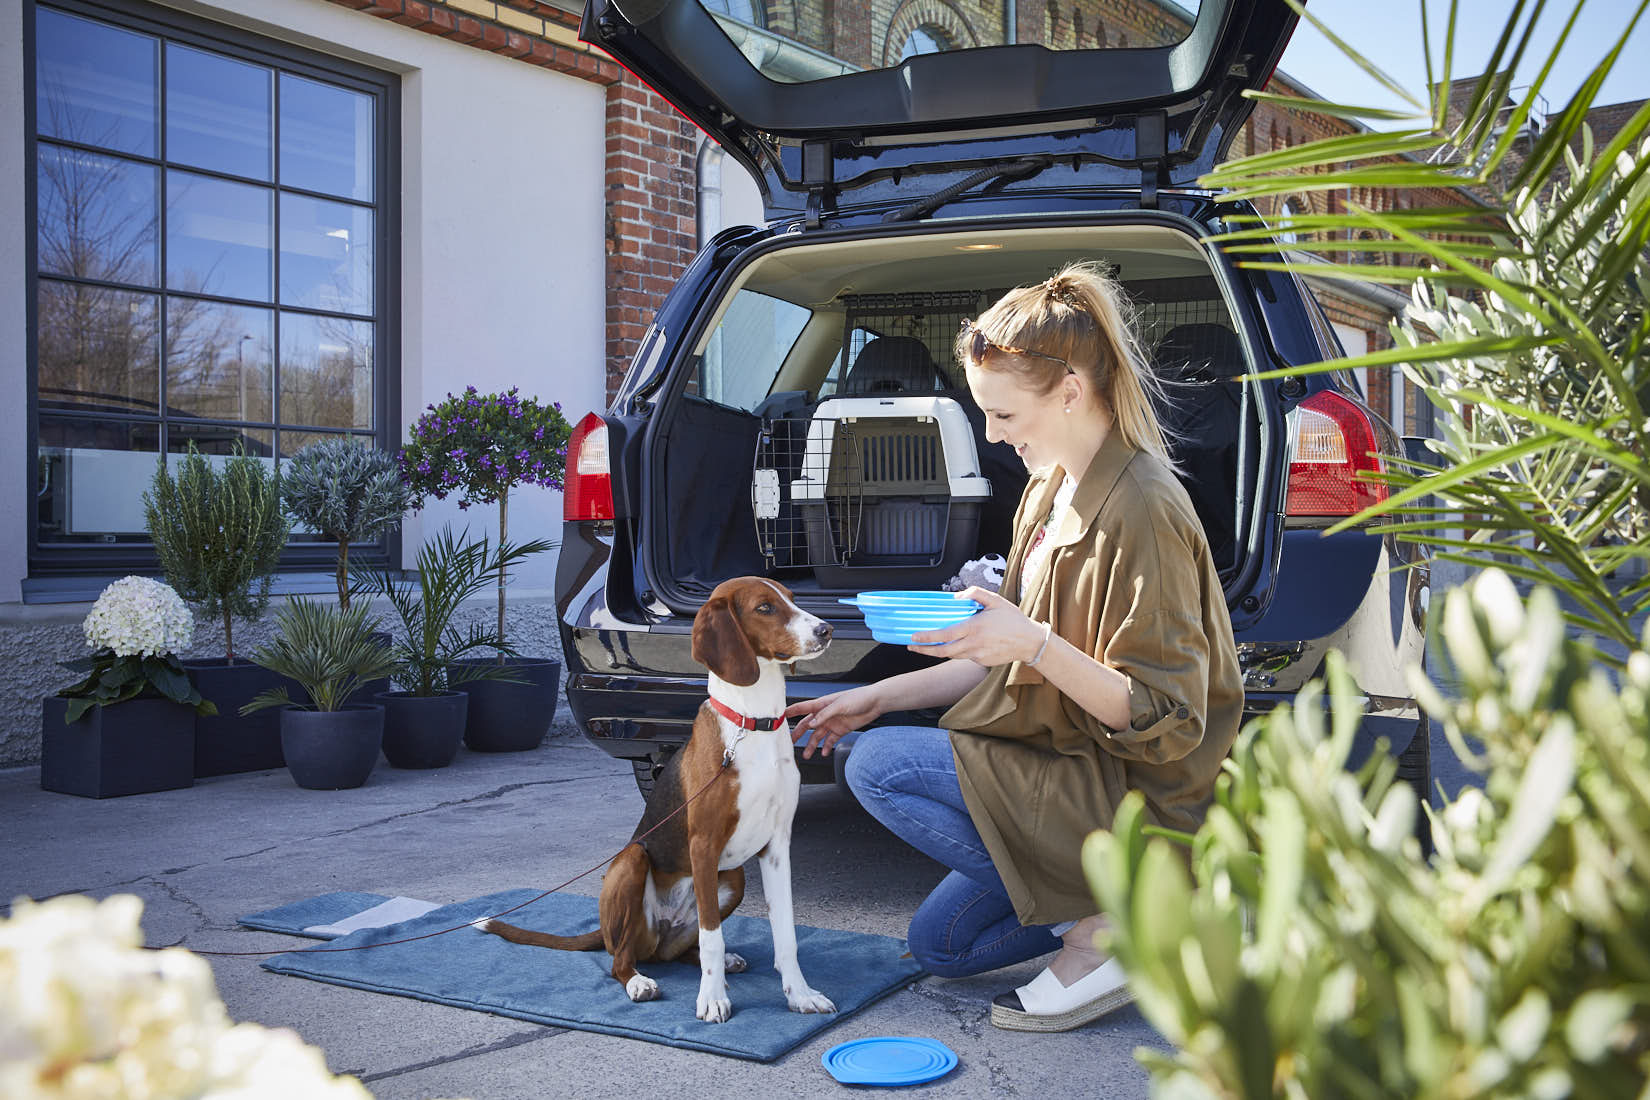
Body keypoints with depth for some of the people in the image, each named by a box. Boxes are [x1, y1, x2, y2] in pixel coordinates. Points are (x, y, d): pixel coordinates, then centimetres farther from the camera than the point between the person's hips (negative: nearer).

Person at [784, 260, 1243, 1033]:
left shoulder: (1141, 512, -23)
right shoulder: (1050, 489, 6)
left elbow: (1164, 720, -23)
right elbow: (1011, 664, 13)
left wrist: (1036, 644, -35)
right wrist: (879, 697, 7)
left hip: (1137, 798, -9)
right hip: (1070, 765, 10)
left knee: (877, 766, -17)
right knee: (940, 943, 15)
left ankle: (1098, 923, -10)